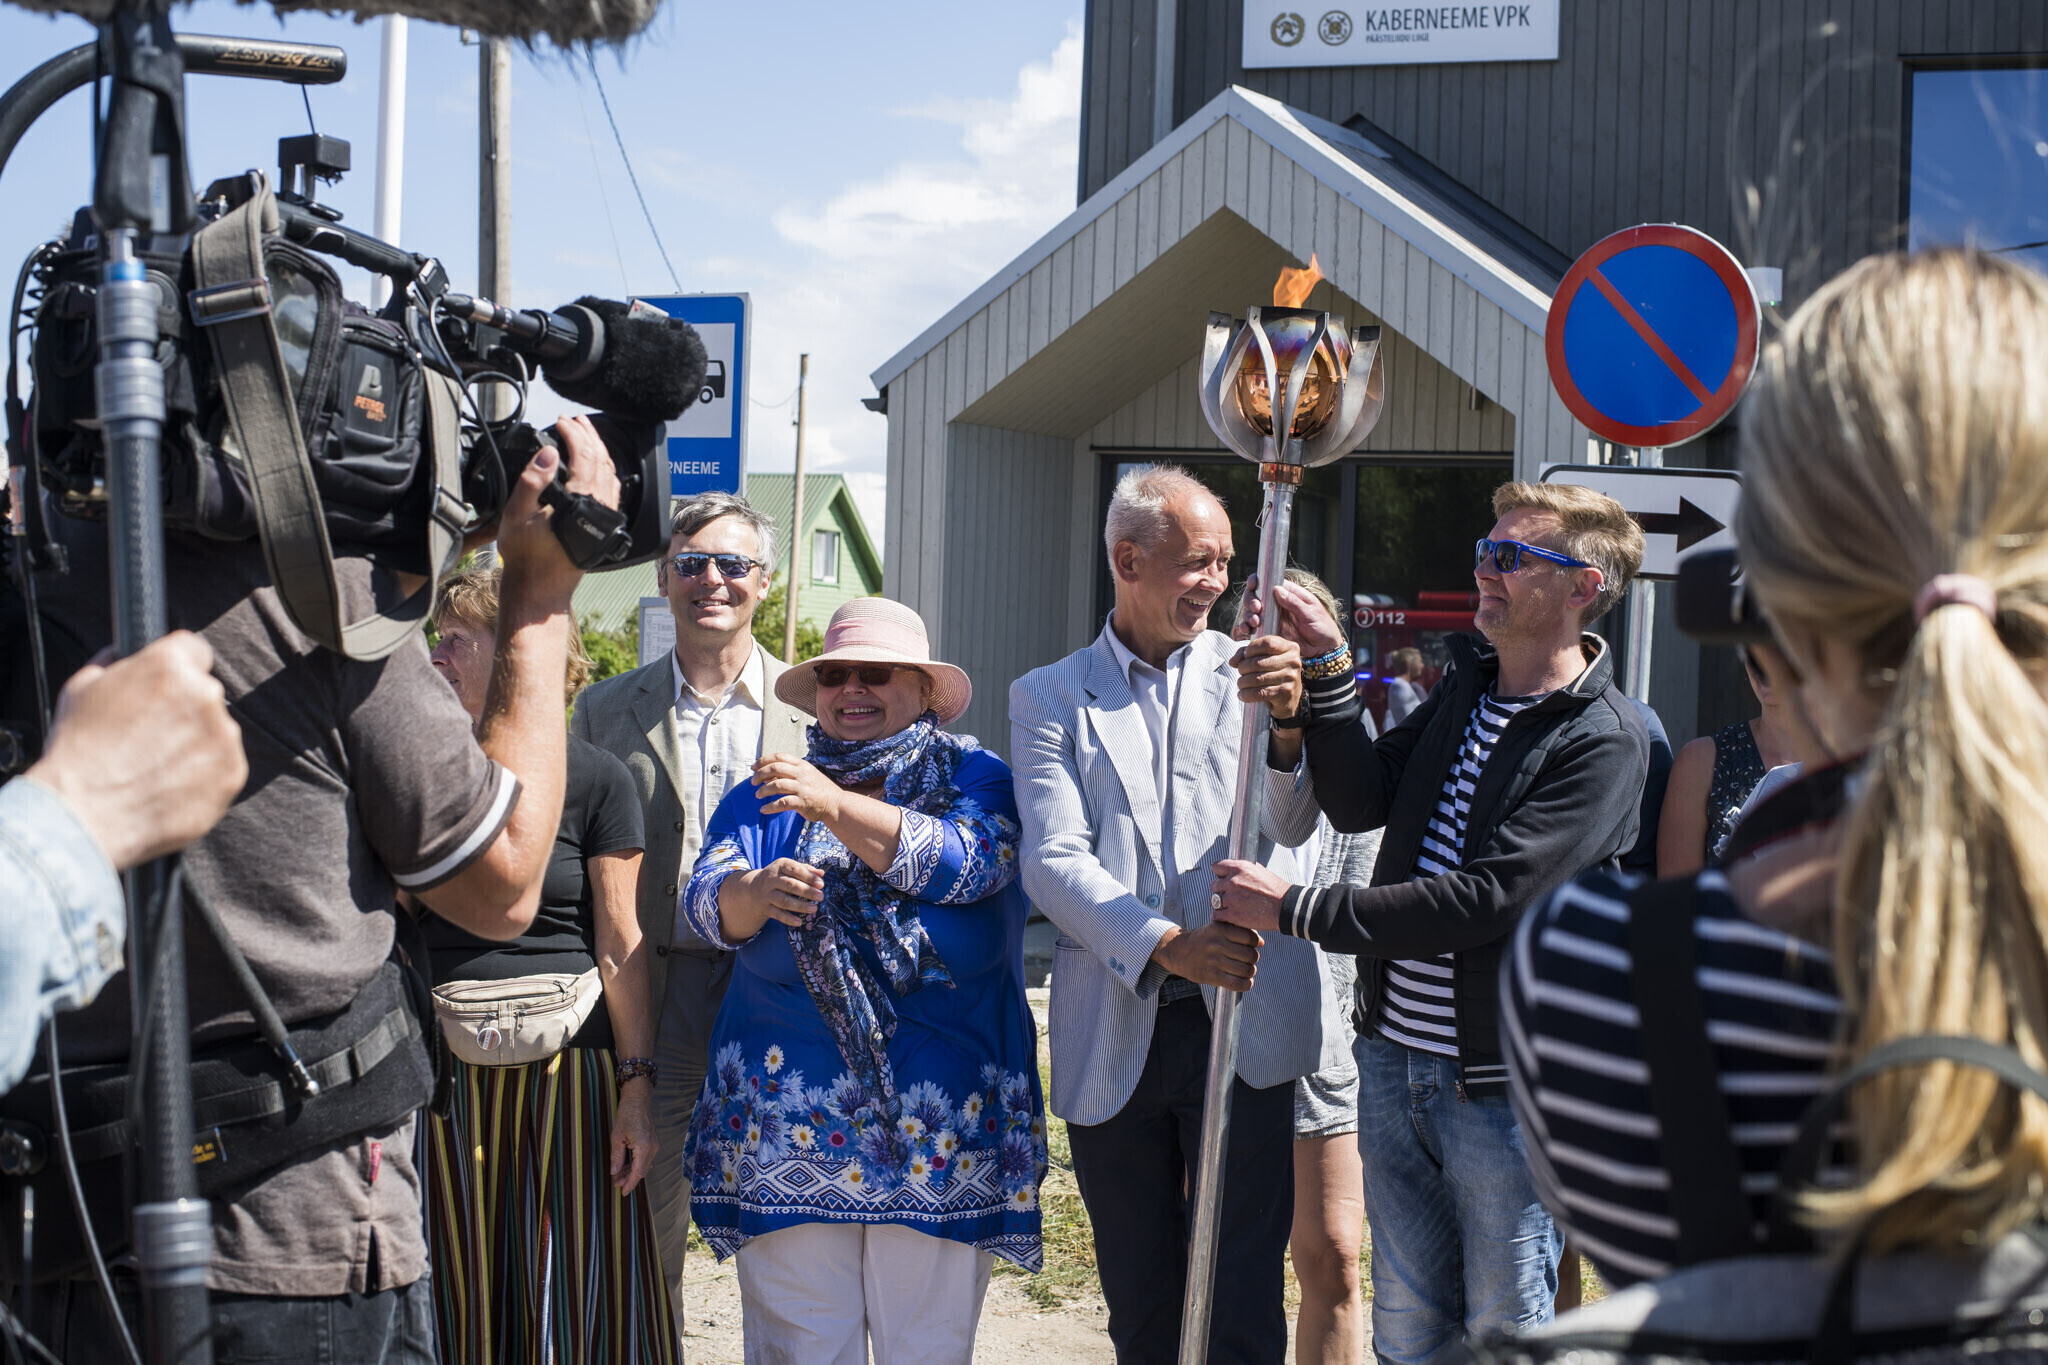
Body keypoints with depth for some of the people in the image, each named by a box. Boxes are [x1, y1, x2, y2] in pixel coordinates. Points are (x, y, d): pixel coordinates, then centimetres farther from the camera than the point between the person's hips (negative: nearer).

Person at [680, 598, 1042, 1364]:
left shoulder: (975, 777, 6)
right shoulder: (768, 794, 13)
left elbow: (973, 861, -14)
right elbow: (706, 901, -1)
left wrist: (837, 806, -25)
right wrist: (756, 893, -25)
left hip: (941, 1123, -1)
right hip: (790, 1121, 2)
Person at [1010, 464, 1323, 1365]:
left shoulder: (1245, 672, 8)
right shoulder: (1050, 697, 7)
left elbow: (1291, 826, -5)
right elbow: (1054, 862, -5)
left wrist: (1286, 727, -26)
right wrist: (1164, 943, -21)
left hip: (1241, 1026, -1)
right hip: (1112, 1043, 1)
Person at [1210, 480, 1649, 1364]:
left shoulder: (1603, 740, -16)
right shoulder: (1465, 687, 10)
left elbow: (1484, 899, -24)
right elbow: (1359, 804, 8)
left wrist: (1297, 912, -21)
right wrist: (1329, 668, -4)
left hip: (1499, 1085, -7)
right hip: (1394, 1058, 7)